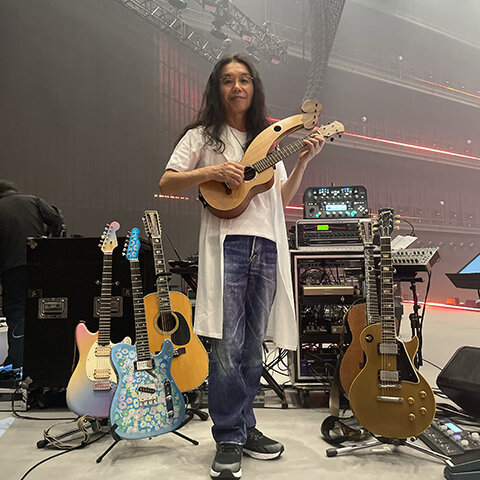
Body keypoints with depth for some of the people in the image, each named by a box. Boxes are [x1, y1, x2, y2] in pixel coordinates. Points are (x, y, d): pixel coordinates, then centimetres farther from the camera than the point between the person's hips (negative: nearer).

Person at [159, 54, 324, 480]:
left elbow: (282, 198, 16)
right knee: (226, 345, -8)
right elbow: (166, 184, 1)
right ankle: (229, 441, 7)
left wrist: (303, 162, 3)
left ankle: (245, 427, 24)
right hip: (225, 243, -4)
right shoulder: (203, 136, 9)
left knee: (252, 345, 9)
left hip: (266, 247, 4)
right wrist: (211, 171, -12)